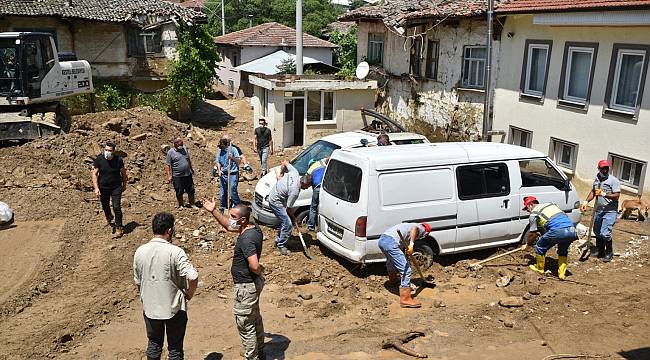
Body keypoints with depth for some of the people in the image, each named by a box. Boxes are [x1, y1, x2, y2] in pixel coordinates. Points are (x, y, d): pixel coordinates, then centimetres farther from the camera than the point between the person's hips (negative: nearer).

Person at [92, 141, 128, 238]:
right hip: (103, 187, 2)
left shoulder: (118, 160, -12)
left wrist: (124, 185, 12)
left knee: (117, 207, -8)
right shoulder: (99, 159, -12)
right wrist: (96, 188, -18)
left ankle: (119, 228, 4)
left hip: (116, 187, -2)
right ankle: (108, 217, 54)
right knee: (105, 206, 21)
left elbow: (123, 173, 3)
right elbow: (94, 174, -10)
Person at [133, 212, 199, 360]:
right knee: (175, 348, 13)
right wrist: (189, 294, -10)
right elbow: (193, 277, -29)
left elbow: (138, 281, 6)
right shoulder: (175, 252, -20)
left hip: (149, 308, 4)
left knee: (154, 344, 22)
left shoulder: (140, 252, -5)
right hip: (174, 308, -4)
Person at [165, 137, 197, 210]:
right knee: (179, 192, 7)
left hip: (188, 175, 4)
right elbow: (167, 165, -9)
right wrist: (169, 176, -15)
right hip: (177, 176, -4)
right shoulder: (170, 152, -9)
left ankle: (192, 204, 22)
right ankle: (180, 205, 24)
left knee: (191, 190, 9)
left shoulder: (185, 148, 7)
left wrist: (191, 169, 24)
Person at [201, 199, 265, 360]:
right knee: (255, 318, 25)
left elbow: (254, 266, -38)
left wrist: (260, 271, -15)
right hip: (254, 283, 10)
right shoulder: (255, 228, 0)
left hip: (246, 286, -10)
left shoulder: (246, 239, -29)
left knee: (245, 326, 6)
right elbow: (228, 226, 15)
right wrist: (213, 211, 8)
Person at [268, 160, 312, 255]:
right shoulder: (295, 191, -31)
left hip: (273, 194, 9)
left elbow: (285, 162, 4)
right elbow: (288, 208, -19)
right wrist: (294, 218, -2)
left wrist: (281, 174, 16)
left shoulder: (295, 172, -13)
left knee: (285, 220, 18)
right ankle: (281, 245, 5)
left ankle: (278, 239, 33)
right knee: (288, 224, -9)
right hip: (275, 202, -9)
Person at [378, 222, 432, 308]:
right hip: (391, 243, -9)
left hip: (381, 240, 9)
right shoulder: (421, 229, 12)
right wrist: (411, 243, -27)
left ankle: (393, 280, 62)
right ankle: (405, 299, -5)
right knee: (406, 270, -6)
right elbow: (414, 228, -15)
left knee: (391, 261, 38)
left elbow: (402, 247, 34)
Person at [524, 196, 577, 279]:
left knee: (540, 247, 16)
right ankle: (562, 273, 29)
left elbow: (532, 234, 15)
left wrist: (528, 244, 34)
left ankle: (539, 268, 30)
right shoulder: (550, 204, 31)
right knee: (563, 251, 31)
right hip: (572, 230, 7)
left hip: (558, 231, -7)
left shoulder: (534, 214, 11)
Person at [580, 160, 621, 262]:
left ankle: (609, 252, 8)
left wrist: (603, 194, -25)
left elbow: (617, 196, -16)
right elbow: (593, 192, 18)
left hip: (610, 211, -7)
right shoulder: (597, 179, 9)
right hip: (598, 210, 7)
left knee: (605, 233, -12)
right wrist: (586, 202, 4)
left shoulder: (613, 180, -11)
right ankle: (600, 251, 31)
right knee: (597, 232, 14)